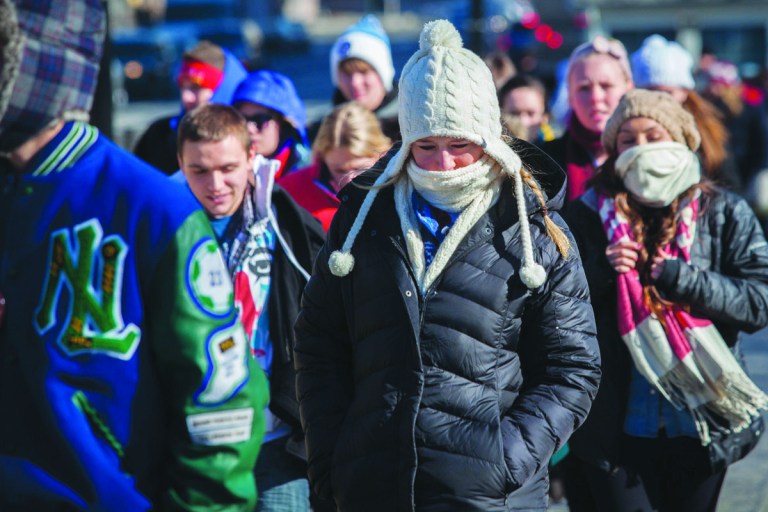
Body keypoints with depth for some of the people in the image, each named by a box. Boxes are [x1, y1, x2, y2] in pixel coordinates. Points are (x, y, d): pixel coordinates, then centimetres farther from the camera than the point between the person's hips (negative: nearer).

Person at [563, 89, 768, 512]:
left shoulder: (724, 213, 0)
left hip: (702, 425, 1)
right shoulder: (588, 214, 3)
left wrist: (679, 279, -19)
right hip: (617, 427, 0)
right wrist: (601, 270, -16)